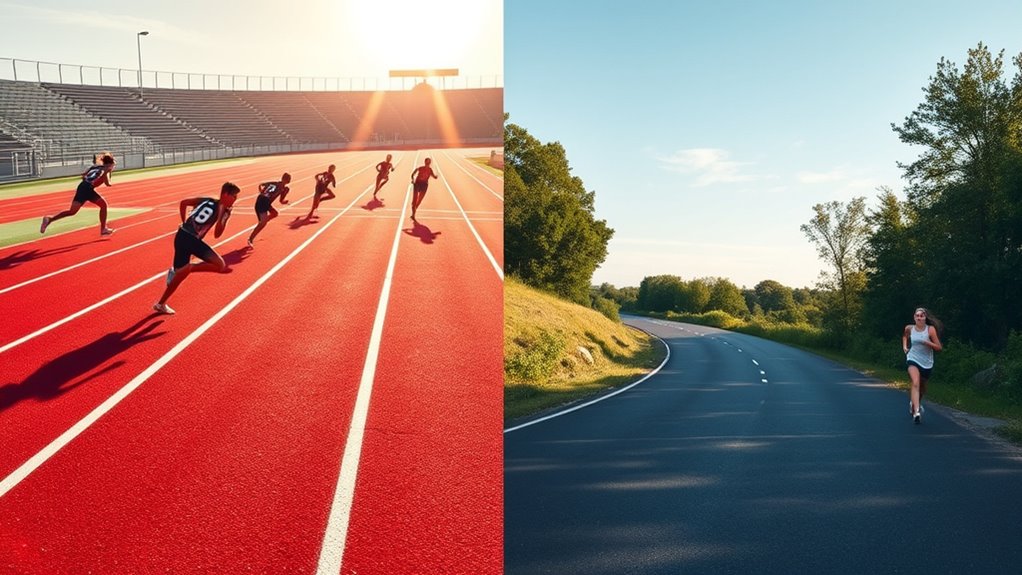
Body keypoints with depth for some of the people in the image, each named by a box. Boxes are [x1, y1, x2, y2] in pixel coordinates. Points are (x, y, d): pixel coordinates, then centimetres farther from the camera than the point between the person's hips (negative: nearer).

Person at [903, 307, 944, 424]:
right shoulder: (909, 328, -4)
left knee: (922, 387, 20)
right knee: (915, 383, -25)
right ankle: (916, 412, -34)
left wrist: (927, 342, -26)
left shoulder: (931, 329, -11)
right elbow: (905, 336, 22)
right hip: (913, 360, -1)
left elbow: (939, 347, -11)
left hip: (927, 363, 1)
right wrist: (904, 346, 7)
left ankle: (917, 403, 52)